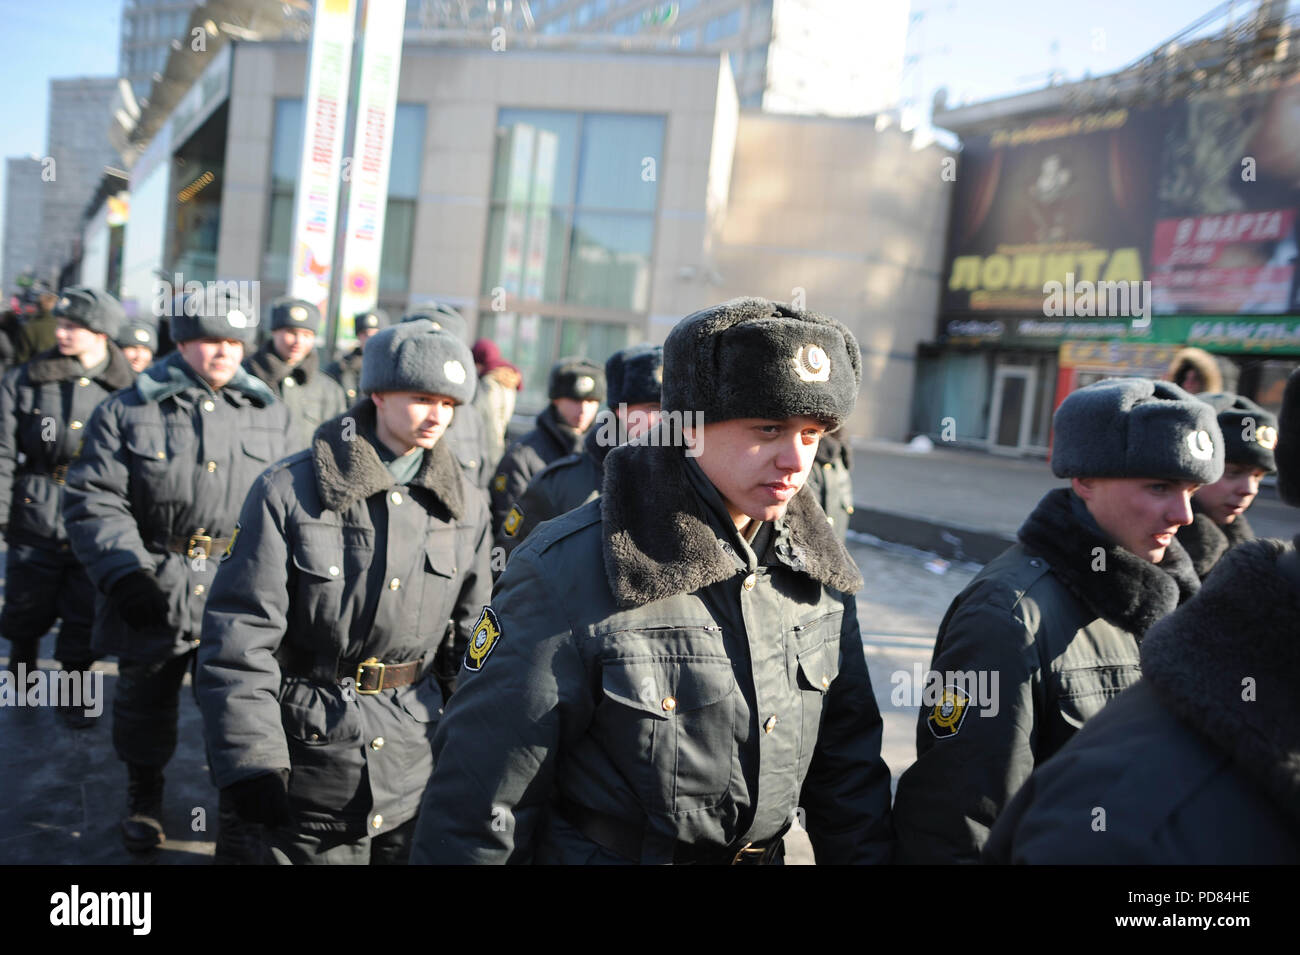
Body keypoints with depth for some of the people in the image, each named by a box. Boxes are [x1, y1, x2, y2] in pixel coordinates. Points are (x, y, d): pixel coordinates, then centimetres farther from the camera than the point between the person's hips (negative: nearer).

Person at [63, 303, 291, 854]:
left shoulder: (271, 416, 8)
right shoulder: (127, 412, 1)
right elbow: (95, 501, -4)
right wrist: (125, 574, -16)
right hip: (154, 588, 0)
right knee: (145, 698, 16)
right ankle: (144, 797, 41)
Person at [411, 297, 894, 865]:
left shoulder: (818, 574, -7)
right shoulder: (567, 572, -26)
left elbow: (848, 765, 4)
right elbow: (477, 805, -21)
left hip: (764, 852, 6)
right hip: (594, 849, -5)